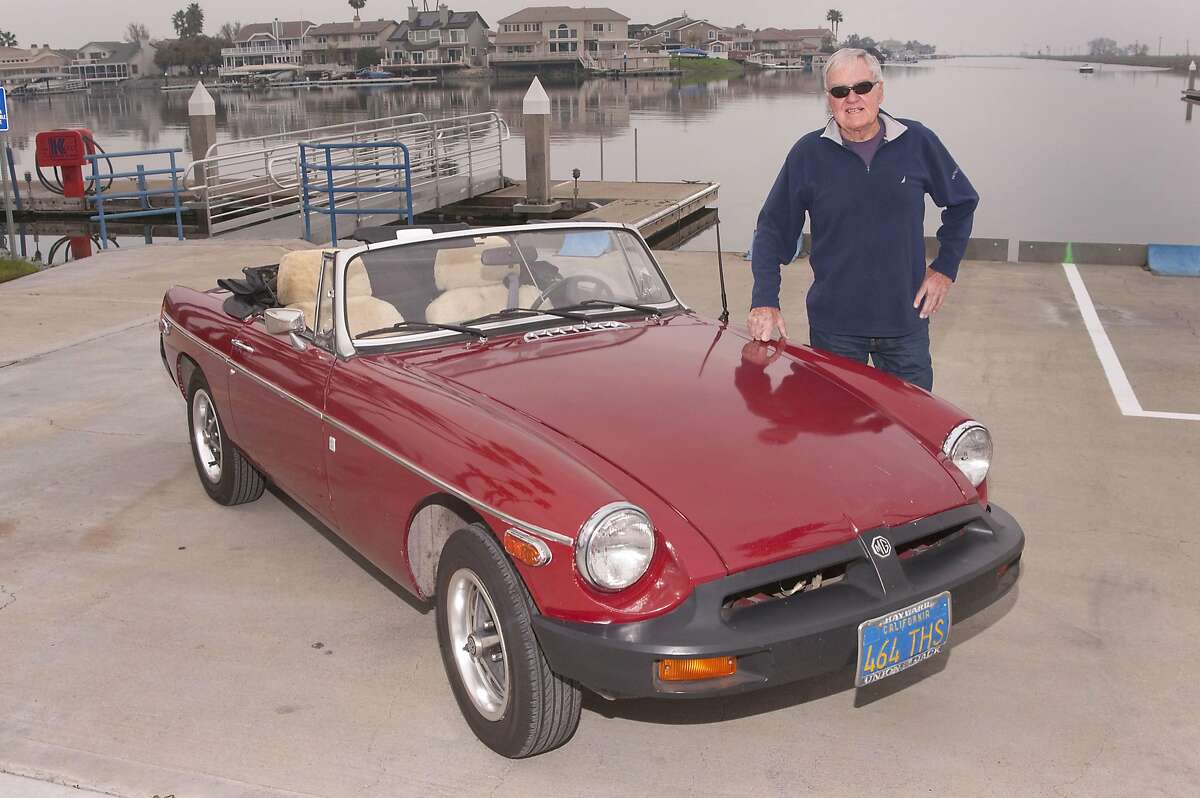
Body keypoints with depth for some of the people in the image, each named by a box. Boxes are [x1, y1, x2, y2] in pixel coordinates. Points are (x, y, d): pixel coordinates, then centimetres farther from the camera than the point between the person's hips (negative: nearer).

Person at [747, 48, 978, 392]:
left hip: (906, 322, 1)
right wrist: (764, 301, -11)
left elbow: (963, 202, 13)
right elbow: (771, 231, -1)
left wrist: (945, 267, 6)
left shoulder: (917, 142, -1)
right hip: (833, 327, -1)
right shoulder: (808, 154, -4)